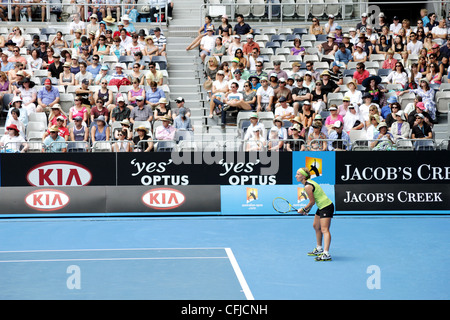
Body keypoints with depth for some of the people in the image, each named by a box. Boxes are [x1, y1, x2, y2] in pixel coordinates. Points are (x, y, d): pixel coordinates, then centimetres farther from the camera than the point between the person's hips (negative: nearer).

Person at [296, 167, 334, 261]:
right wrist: (307, 210, 13)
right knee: (316, 226, 21)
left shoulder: (308, 187, -21)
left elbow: (312, 202, -17)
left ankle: (326, 254, -26)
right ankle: (319, 249, 33)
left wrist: (303, 209, -4)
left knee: (324, 230, -18)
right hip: (321, 207, 11)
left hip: (326, 207, -11)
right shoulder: (309, 182, 9)